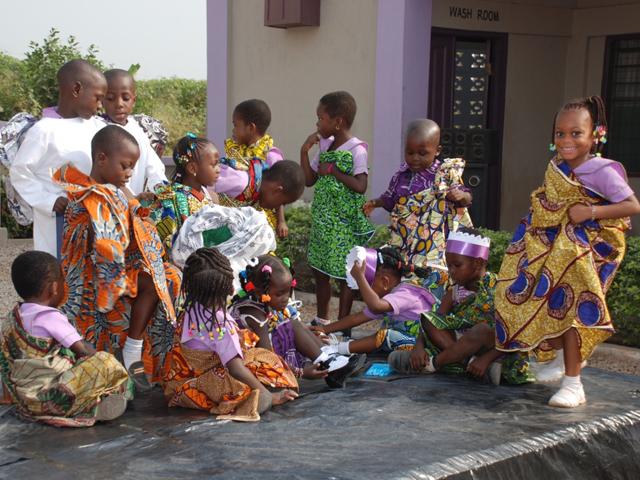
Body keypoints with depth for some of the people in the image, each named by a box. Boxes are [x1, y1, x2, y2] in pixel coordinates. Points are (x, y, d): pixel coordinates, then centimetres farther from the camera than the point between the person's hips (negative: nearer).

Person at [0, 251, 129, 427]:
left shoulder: (15, 316, 7)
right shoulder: (51, 318, -17)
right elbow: (82, 350, -18)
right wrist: (98, 357, 3)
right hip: (49, 398, -9)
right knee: (106, 363, -12)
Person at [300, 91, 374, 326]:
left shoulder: (356, 149, -13)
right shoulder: (325, 145, 8)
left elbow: (361, 186, -21)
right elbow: (309, 180, 10)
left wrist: (333, 170, -17)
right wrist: (304, 151, 1)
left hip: (344, 224, -8)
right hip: (322, 220, 8)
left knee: (343, 274, 1)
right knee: (319, 270, 16)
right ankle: (321, 320, 31)